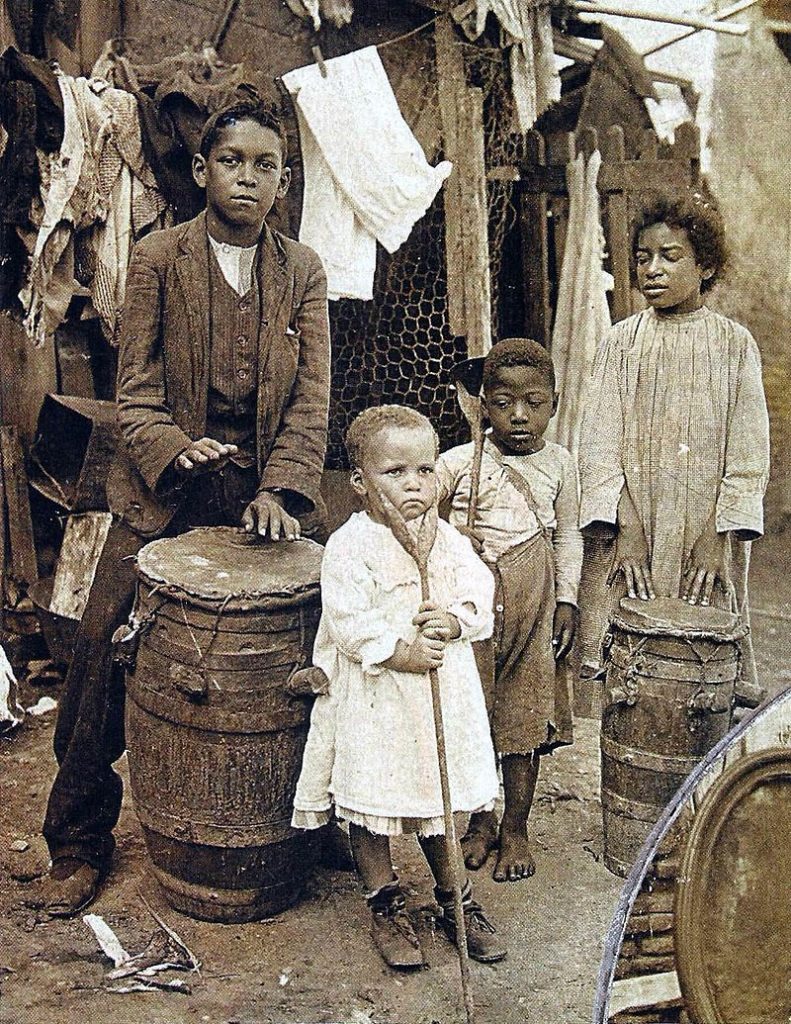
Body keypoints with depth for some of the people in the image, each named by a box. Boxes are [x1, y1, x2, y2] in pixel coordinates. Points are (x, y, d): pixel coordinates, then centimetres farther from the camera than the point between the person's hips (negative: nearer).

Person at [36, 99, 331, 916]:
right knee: (102, 643, -6)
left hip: (261, 493, 1)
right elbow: (135, 390, -1)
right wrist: (175, 449, -20)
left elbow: (311, 397, 2)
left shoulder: (302, 272, 8)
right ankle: (79, 843, 11)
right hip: (164, 492, -1)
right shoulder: (158, 258, 3)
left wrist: (281, 489, -11)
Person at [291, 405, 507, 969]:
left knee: (440, 803, 18)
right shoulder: (350, 546, -13)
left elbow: (480, 597, 2)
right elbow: (348, 622, -18)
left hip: (440, 694, 4)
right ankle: (387, 906, 30)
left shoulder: (446, 539, 2)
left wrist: (454, 621, -16)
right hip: (371, 699, -4)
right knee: (370, 804, 10)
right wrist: (400, 653, -22)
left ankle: (456, 900, 36)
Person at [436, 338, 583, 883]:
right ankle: (480, 822, 29)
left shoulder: (559, 464, 1)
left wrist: (567, 599, 4)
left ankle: (516, 830, 24)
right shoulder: (459, 462, -7)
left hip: (532, 603, 1)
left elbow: (567, 536, 11)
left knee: (524, 715, 7)